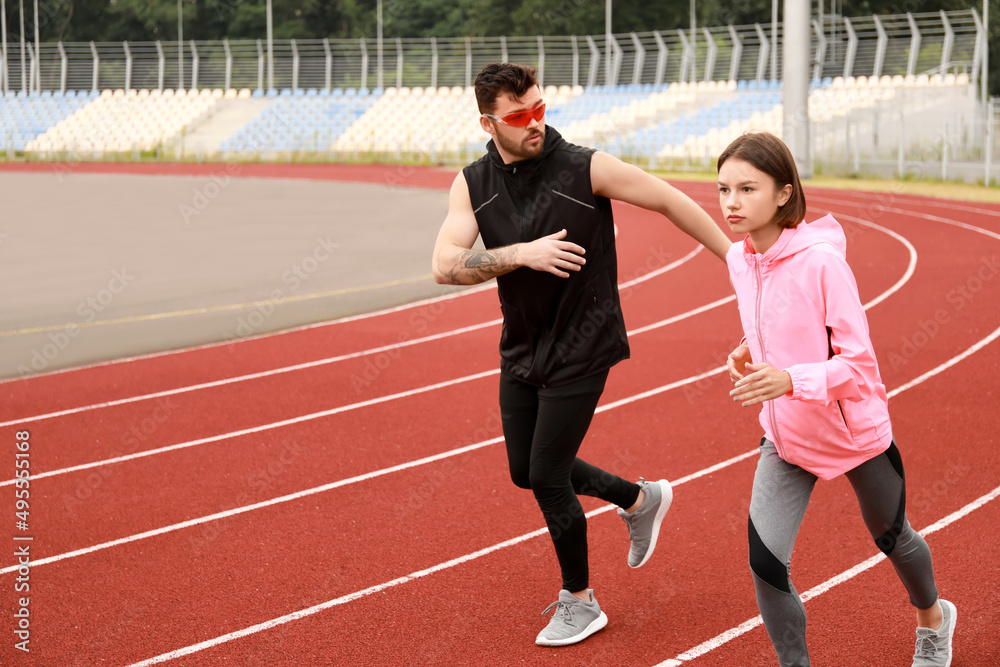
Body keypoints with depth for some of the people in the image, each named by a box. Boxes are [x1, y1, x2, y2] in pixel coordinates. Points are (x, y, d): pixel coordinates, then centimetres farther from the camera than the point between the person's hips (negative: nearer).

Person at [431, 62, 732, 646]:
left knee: (547, 477, -4)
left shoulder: (587, 168, -15)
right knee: (526, 471, 15)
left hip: (581, 349, -6)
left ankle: (580, 603, 17)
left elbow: (671, 202, -6)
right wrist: (523, 253, -25)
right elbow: (445, 265, -13)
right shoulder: (473, 184, -3)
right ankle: (639, 499, 38)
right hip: (522, 348, 6)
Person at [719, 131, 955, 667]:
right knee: (765, 562, -11)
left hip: (854, 432, -4)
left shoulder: (821, 261, -26)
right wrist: (750, 352, -6)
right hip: (785, 436, 5)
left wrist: (789, 380, -39)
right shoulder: (739, 259, -6)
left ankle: (933, 617, 53)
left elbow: (858, 363, -24)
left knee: (891, 538, 22)